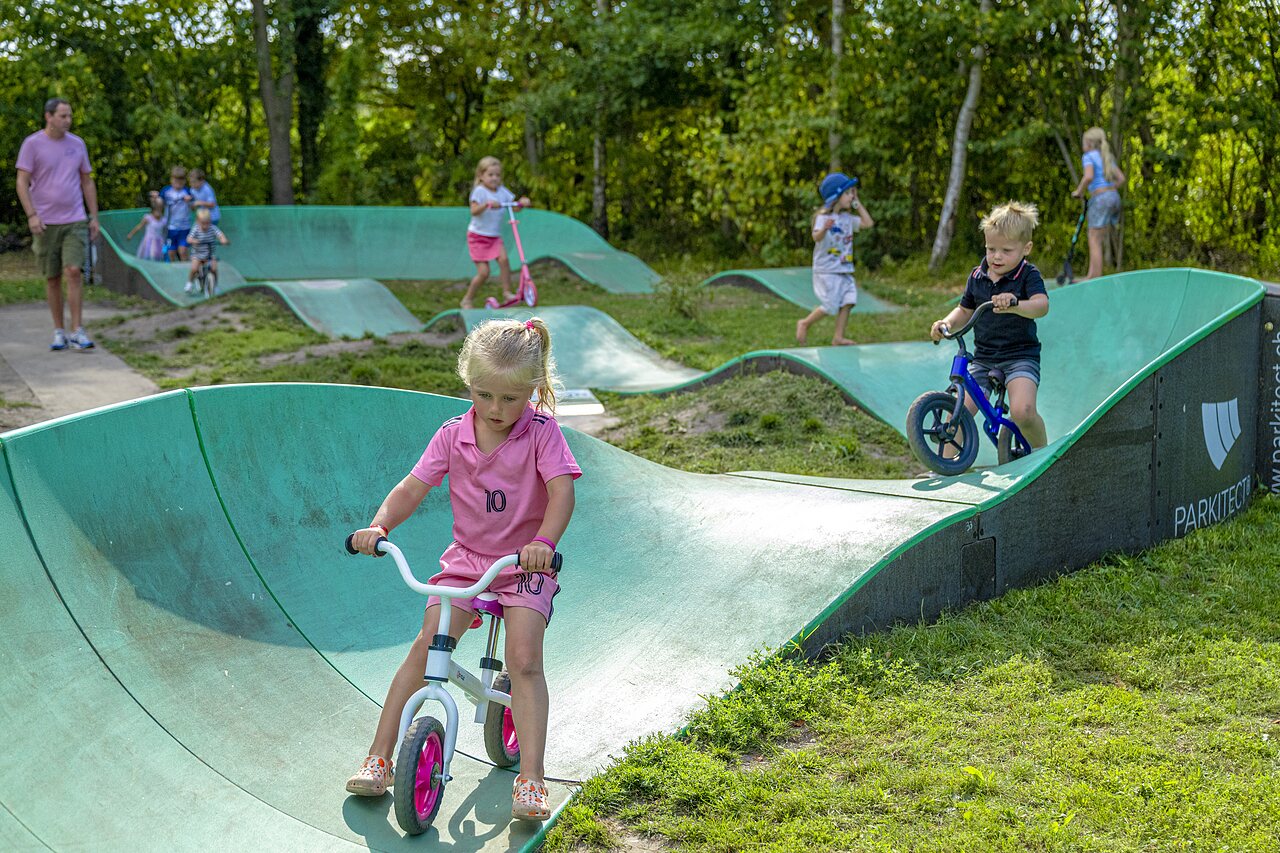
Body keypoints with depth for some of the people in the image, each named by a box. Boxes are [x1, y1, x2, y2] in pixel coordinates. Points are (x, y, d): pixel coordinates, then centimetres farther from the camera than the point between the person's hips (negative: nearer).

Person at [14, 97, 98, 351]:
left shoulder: (77, 144, 8)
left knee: (73, 271, -12)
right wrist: (31, 215, -15)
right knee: (52, 278, 6)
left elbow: (87, 182, 14)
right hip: (45, 223, -1)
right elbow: (22, 182, -5)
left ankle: (77, 332, -10)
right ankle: (59, 332, 16)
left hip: (75, 221, 1)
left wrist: (94, 217, 9)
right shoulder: (32, 144, -2)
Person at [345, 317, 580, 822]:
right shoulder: (453, 435, -2)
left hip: (525, 563, -3)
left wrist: (544, 542, -41)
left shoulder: (541, 433, -11)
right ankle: (378, 759, -3)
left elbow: (562, 491, -23)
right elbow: (412, 488, -6)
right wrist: (378, 526, -25)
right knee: (425, 648, -13)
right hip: (466, 558, 3)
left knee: (524, 660, -19)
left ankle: (531, 780, -15)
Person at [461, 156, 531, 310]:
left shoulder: (502, 191, 3)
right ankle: (467, 300, 12)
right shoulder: (480, 191, -14)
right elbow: (474, 211, -27)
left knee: (503, 258, -24)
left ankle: (507, 293, -15)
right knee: (483, 273, -7)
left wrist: (522, 203, -22)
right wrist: (487, 204, -43)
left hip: (495, 236, 4)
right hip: (478, 235, -4)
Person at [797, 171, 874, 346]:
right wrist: (824, 229, -49)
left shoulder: (847, 218, 10)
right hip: (826, 270, -7)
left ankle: (839, 337, 4)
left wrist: (857, 203, 10)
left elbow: (868, 223, 14)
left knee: (847, 302, -3)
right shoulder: (823, 217, -13)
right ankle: (804, 324, 14)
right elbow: (816, 237, -27)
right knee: (830, 306, -7)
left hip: (845, 270, 7)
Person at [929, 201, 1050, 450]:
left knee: (1023, 411, -26)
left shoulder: (1028, 275, -8)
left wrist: (1015, 305, -47)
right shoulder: (977, 276, 8)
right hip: (983, 358, 5)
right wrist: (947, 323, -2)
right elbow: (964, 310, 20)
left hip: (1020, 356, -5)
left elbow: (1041, 305, -26)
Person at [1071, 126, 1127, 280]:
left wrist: (1079, 191, -7)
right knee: (1095, 237, 12)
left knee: (1095, 239, -3)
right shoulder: (1107, 157, 19)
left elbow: (1088, 176, -21)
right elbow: (1121, 178, 16)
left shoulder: (1088, 156, -4)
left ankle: (1096, 277, -5)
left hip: (1100, 198, -8)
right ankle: (1092, 276, 10)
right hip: (1114, 196, 8)